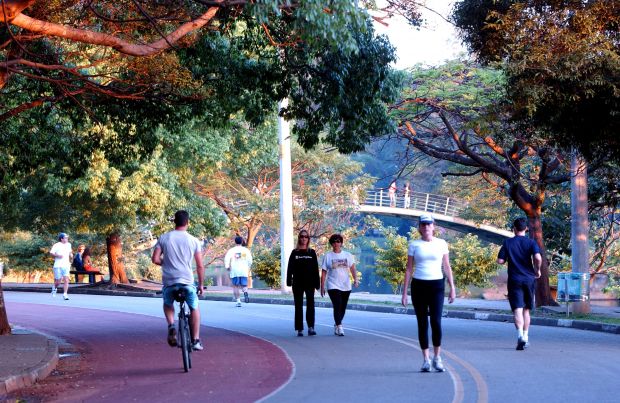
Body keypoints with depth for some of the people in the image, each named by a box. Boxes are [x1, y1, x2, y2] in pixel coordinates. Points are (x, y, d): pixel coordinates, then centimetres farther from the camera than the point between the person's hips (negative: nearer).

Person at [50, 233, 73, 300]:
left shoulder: (68, 245, 12)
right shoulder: (56, 245, -5)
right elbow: (51, 252, -10)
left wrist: (71, 254, 8)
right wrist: (58, 255, -22)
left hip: (66, 265, 4)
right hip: (58, 266, -4)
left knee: (66, 280, -9)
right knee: (58, 281, 1)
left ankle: (65, 294, -7)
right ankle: (54, 288, 34)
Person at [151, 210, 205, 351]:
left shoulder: (163, 238, 2)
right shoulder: (194, 241, 0)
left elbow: (155, 259, -4)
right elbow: (200, 266, 1)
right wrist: (201, 285, 13)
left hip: (169, 281, 1)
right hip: (187, 281, -1)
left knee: (168, 304, 30)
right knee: (194, 308, 20)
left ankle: (171, 326, 3)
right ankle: (195, 340, 15)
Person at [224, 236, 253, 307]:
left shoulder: (231, 250, 2)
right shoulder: (246, 250, 6)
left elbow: (227, 259, -7)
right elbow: (250, 260, 4)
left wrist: (227, 267, 3)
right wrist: (248, 267, 19)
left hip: (234, 271, -1)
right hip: (244, 271, 1)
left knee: (235, 286, 8)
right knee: (244, 285, 5)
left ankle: (238, 300, 2)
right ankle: (245, 292, -27)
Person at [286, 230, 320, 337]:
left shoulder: (312, 252, 8)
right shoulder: (295, 253, 7)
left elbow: (316, 269, 8)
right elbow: (290, 268, 4)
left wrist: (316, 283, 3)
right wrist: (289, 281, -5)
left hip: (309, 283, 0)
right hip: (297, 283, 0)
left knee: (310, 304, -14)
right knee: (298, 306, 4)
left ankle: (311, 327, -16)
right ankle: (299, 329, 8)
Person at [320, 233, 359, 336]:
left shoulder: (347, 255, 8)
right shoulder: (328, 256, 3)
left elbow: (352, 268, 1)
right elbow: (323, 273, 3)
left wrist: (355, 279, -16)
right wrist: (322, 287, 0)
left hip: (346, 286, 3)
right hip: (333, 286, -3)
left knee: (343, 308, 8)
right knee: (337, 306, -17)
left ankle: (336, 326, 25)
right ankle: (339, 327, -18)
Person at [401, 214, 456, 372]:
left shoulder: (441, 244, 5)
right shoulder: (414, 245, 5)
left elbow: (447, 267, 9)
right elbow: (409, 269, 6)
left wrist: (452, 288, 4)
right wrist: (404, 292, 2)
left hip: (437, 285, -1)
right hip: (418, 285, 1)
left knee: (436, 321, -12)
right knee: (422, 323, 2)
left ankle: (437, 358, 3)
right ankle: (426, 359, 11)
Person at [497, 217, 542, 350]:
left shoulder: (508, 243, 1)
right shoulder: (531, 242, 0)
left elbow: (500, 261, -1)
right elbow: (538, 258, -15)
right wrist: (537, 270, 2)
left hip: (514, 280, -1)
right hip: (529, 279, 2)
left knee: (517, 310, -10)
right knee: (526, 310, 16)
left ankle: (520, 336, -29)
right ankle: (525, 337, 20)